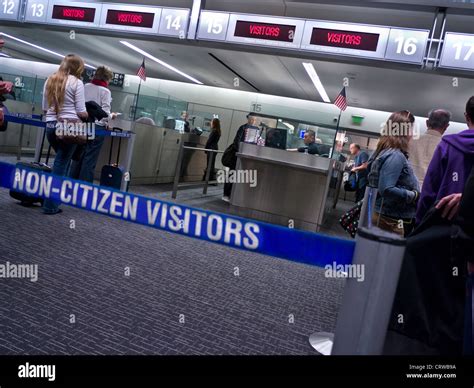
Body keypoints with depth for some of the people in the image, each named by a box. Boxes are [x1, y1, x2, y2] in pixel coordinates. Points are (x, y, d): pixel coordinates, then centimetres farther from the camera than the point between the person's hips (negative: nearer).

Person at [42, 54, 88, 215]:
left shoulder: (50, 80, 13)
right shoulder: (76, 83, -5)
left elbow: (45, 108, 17)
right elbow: (81, 111, -8)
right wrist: (86, 115, 13)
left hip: (51, 126, 6)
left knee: (61, 161, 21)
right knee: (61, 164, 0)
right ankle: (50, 205, 3)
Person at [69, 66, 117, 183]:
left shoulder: (85, 87, 5)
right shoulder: (105, 91, -8)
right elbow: (105, 113, -13)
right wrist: (112, 116, 7)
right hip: (97, 126, -5)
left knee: (78, 156, 12)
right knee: (90, 160, 1)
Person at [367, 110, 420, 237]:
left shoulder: (384, 151, 10)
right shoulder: (395, 156, -18)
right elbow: (386, 190, -26)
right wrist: (414, 195, -15)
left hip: (383, 215, 9)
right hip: (391, 220, -9)